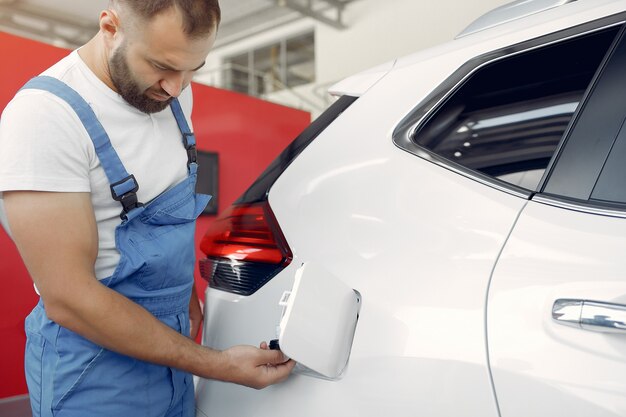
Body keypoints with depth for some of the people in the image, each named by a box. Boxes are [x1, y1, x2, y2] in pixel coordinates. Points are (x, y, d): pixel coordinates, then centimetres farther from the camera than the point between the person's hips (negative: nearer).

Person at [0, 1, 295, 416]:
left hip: (172, 339, 6)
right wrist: (218, 365, -22)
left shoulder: (175, 93, -2)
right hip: (95, 372, -6)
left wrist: (187, 294, 10)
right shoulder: (44, 115, -23)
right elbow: (68, 299, -24)